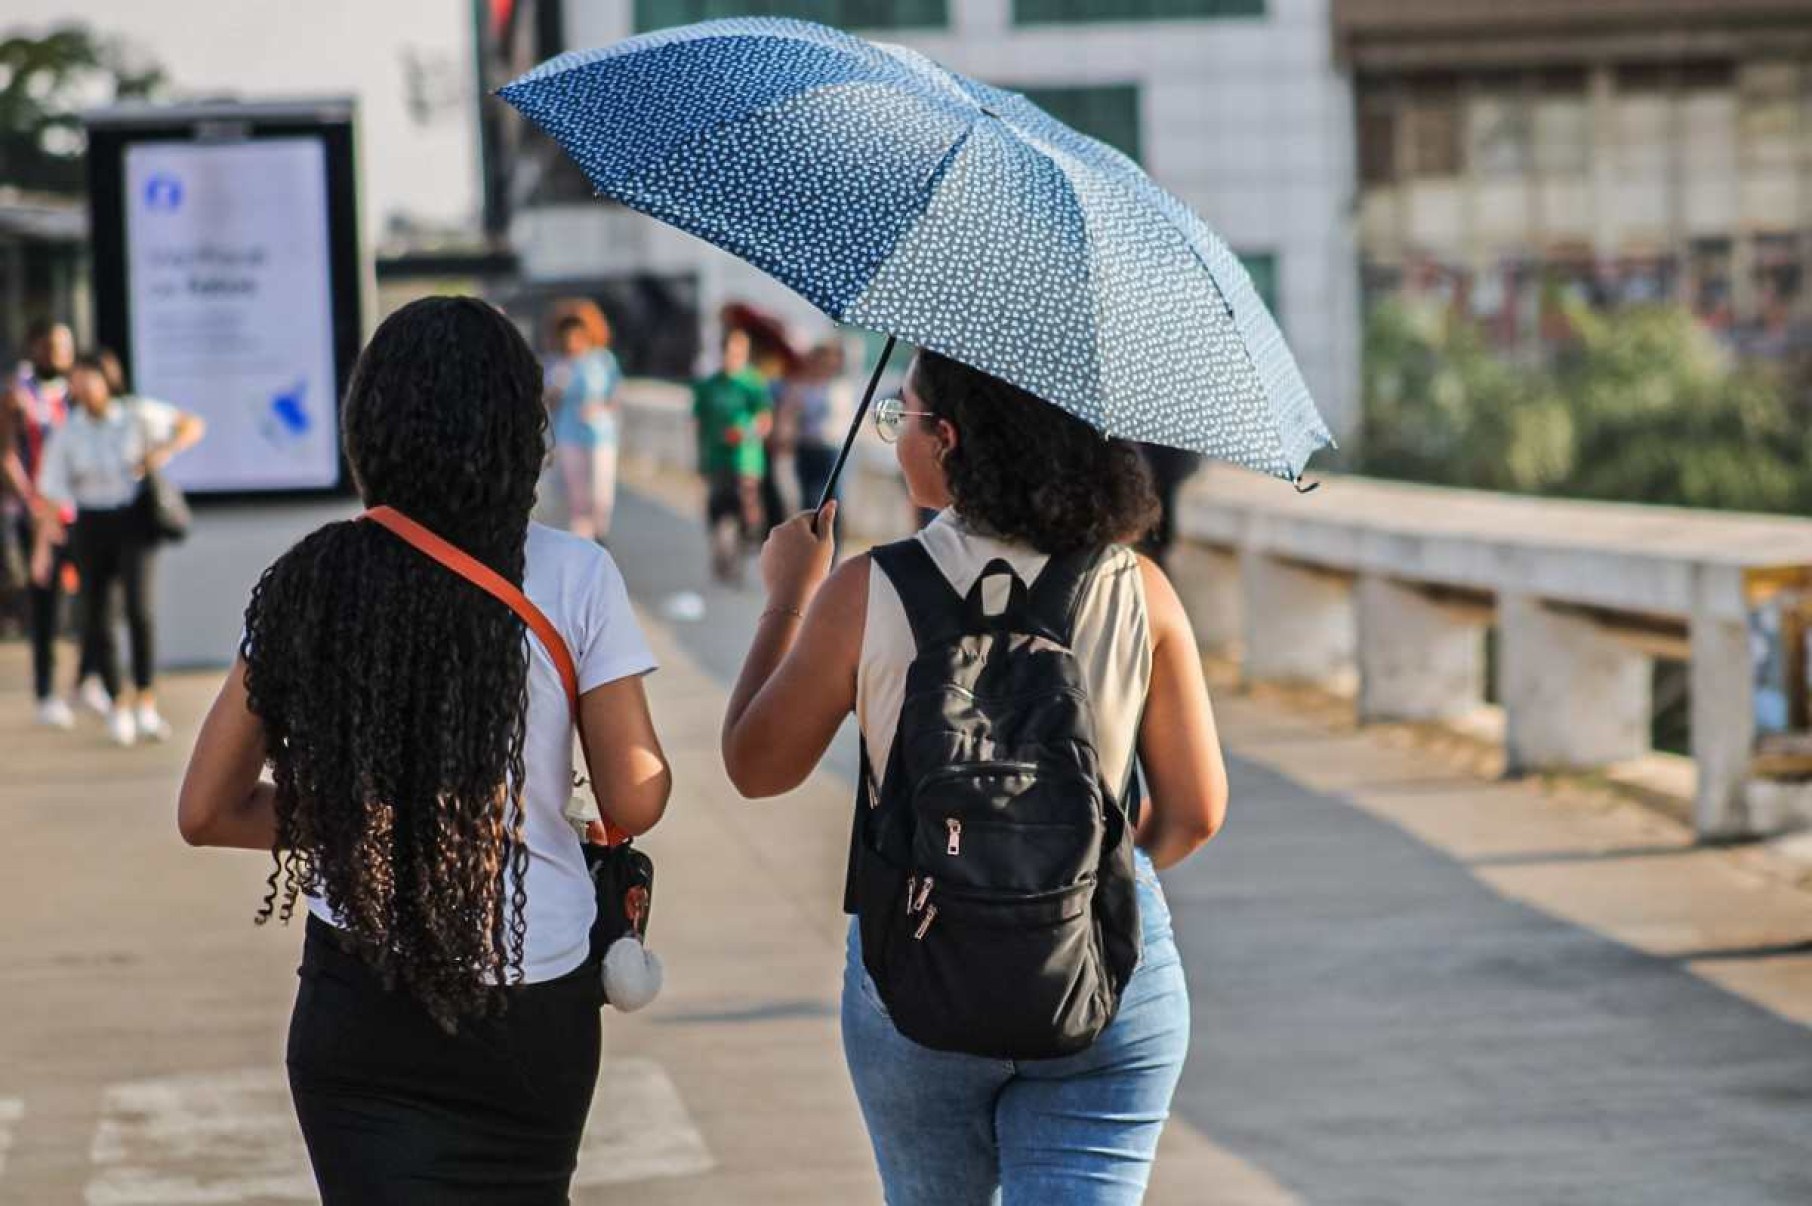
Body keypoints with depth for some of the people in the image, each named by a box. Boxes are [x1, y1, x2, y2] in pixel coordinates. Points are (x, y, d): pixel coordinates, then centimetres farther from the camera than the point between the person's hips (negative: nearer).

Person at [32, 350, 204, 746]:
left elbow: (193, 426, 5)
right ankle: (117, 706, 19)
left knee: (139, 607, -20)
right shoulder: (67, 433, -2)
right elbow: (52, 493, 0)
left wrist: (166, 451, -12)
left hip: (133, 522, -2)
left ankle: (146, 706, -16)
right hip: (90, 525, 2)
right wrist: (43, 546, -5)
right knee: (96, 619, 2)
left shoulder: (137, 414, -4)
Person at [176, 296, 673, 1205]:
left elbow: (207, 813, 1)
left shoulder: (310, 583, -3)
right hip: (534, 1006, 0)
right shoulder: (574, 576, -9)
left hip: (358, 1008, 0)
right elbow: (634, 803, -6)